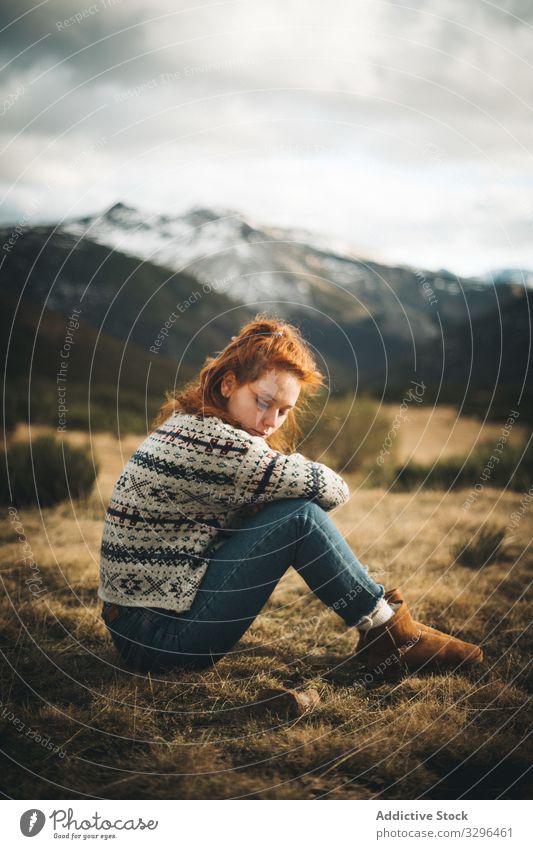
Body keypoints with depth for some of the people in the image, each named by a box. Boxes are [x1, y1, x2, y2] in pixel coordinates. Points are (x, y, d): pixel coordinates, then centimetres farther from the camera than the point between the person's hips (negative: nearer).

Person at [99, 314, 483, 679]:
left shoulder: (190, 426, 7)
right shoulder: (208, 441, -24)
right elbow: (331, 489, -17)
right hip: (160, 639, -10)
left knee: (291, 509, 7)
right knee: (298, 516, -19)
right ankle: (388, 633, -1)